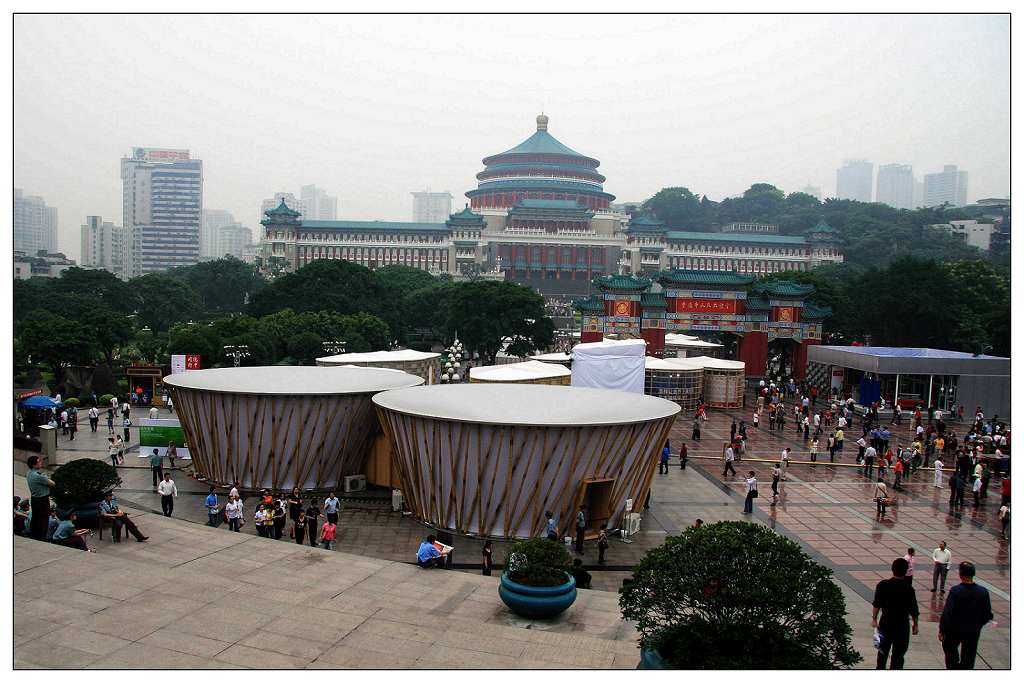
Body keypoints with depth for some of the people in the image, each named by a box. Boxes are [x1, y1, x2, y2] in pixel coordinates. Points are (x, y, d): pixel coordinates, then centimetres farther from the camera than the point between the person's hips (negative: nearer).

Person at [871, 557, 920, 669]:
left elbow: (876, 604, -4)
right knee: (898, 654, 9)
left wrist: (874, 619, 6)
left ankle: (880, 668, 34)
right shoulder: (908, 589, -17)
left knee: (883, 650, 21)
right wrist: (915, 624, 4)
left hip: (885, 623, 3)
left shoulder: (882, 585, -10)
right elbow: (913, 610, -10)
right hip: (902, 626, -3)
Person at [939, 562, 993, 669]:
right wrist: (978, 625, 16)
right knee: (968, 659, 17)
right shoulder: (983, 592, -11)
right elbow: (988, 615, -2)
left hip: (954, 630, -3)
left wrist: (942, 630, -8)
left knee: (949, 648, 24)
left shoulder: (955, 591, -21)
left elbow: (947, 613, -20)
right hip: (974, 632, 3)